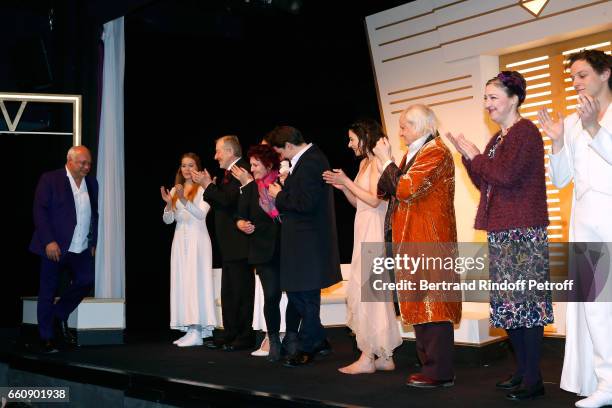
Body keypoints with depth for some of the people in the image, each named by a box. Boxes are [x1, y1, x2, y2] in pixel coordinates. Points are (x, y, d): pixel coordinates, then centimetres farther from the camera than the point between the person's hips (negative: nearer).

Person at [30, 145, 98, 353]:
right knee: (48, 292, 3)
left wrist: (93, 242, 7)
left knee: (86, 281, -5)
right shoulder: (50, 179, -5)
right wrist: (49, 242, -17)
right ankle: (47, 339, 14)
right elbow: (39, 211, -10)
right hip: (55, 247, -5)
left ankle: (59, 316, 19)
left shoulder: (91, 182, 10)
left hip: (81, 249, 5)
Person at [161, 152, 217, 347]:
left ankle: (197, 332, -8)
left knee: (196, 281, -9)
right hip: (180, 240, 6)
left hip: (197, 240, -6)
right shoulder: (175, 190, 13)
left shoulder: (203, 189, -3)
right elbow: (168, 220, 10)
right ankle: (190, 329, 9)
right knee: (182, 282, 4)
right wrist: (168, 203, -10)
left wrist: (184, 200, -28)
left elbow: (201, 214, -16)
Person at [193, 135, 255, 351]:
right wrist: (209, 185, 6)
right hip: (229, 244, 10)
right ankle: (230, 335, 19)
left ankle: (245, 336, 3)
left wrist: (208, 185, -13)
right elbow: (220, 204, 17)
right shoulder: (230, 173, 19)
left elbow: (227, 200, -22)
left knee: (242, 290, -4)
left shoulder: (242, 171, -13)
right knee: (228, 291, 12)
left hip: (239, 243, -10)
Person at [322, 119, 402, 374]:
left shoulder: (377, 162, -10)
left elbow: (374, 200, -18)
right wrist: (342, 186, 5)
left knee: (364, 291, -7)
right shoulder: (364, 163, 17)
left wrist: (347, 181, -11)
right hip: (363, 229, 9)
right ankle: (385, 356, 14)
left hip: (374, 230, -9)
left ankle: (368, 357, -2)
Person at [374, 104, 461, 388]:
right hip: (411, 241, 10)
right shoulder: (413, 154, 19)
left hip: (430, 240, -10)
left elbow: (406, 190, -20)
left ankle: (440, 372, -3)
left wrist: (387, 161, -9)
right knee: (420, 302, 10)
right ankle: (430, 364, 16)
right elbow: (388, 191, 14)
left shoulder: (436, 152, -10)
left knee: (432, 301, -7)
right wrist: (384, 163, 1)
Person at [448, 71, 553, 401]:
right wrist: (467, 157, 9)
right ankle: (522, 370, 21)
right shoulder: (497, 139, 18)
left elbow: (506, 175, -19)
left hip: (524, 232, -9)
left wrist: (476, 157, -6)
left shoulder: (525, 132, -8)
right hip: (501, 231, 9)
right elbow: (484, 184, 20)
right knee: (507, 302, 11)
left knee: (526, 300, -8)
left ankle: (533, 379, -3)